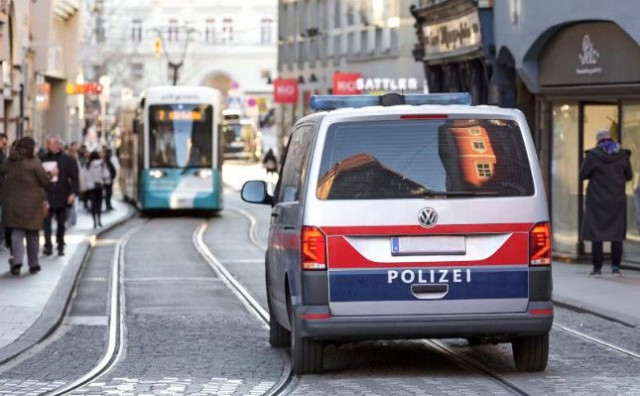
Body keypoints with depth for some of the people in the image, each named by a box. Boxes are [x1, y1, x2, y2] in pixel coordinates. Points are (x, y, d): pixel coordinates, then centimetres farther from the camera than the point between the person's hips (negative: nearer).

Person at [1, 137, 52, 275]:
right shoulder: (33, 163, -11)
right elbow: (45, 182, -7)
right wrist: (52, 174, 11)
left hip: (13, 203, 3)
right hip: (32, 204, -3)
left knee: (17, 233, 4)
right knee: (32, 235, 10)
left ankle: (17, 261, -16)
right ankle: (33, 264, 15)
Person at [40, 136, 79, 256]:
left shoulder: (67, 160, 3)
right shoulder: (43, 159, 7)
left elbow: (74, 177, 0)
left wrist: (73, 193, -10)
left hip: (62, 196, 0)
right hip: (47, 195, 0)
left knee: (61, 222, 7)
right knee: (47, 220, -11)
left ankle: (60, 246, 16)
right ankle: (48, 245, -12)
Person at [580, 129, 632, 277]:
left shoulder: (593, 155, -9)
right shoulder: (622, 155, 0)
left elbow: (583, 175, -7)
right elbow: (629, 176, 8)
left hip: (597, 200, -2)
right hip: (617, 200, 2)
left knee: (596, 233, 3)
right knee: (617, 233, 7)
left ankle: (597, 267, 1)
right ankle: (615, 266, 4)